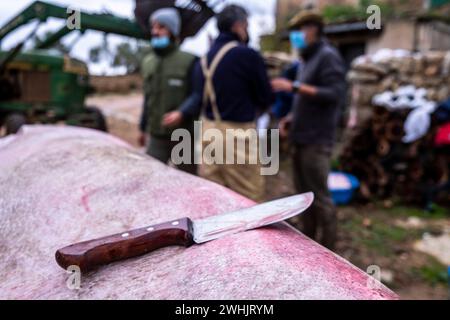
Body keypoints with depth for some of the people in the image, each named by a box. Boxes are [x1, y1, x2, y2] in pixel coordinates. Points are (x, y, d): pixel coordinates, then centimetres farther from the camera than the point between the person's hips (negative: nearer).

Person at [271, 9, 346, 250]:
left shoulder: (328, 56, -7)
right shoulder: (308, 59, 19)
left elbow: (335, 94, -20)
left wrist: (294, 86, -22)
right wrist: (291, 118, 10)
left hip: (316, 141, -9)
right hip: (302, 139, 9)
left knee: (319, 197, -2)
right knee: (304, 194, 14)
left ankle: (328, 251, 11)